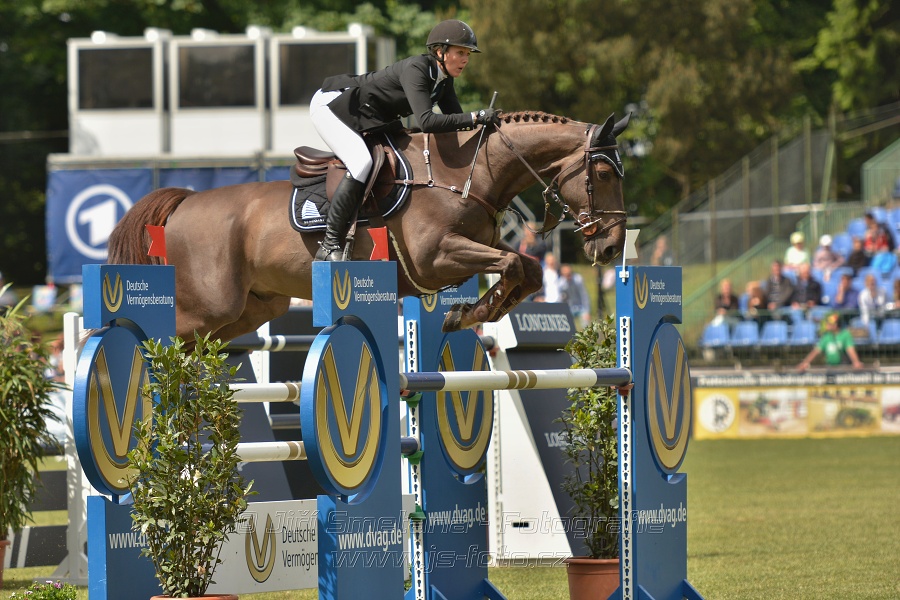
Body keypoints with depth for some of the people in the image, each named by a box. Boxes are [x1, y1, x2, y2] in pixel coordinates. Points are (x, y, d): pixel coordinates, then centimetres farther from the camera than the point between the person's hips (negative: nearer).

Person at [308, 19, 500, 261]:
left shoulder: (443, 78, -2)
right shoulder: (415, 69, -30)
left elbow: (456, 123, 0)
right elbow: (426, 121, -41)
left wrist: (485, 121, -18)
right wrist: (476, 117, -42)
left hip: (370, 121, 10)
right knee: (361, 161, -30)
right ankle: (330, 245, -28)